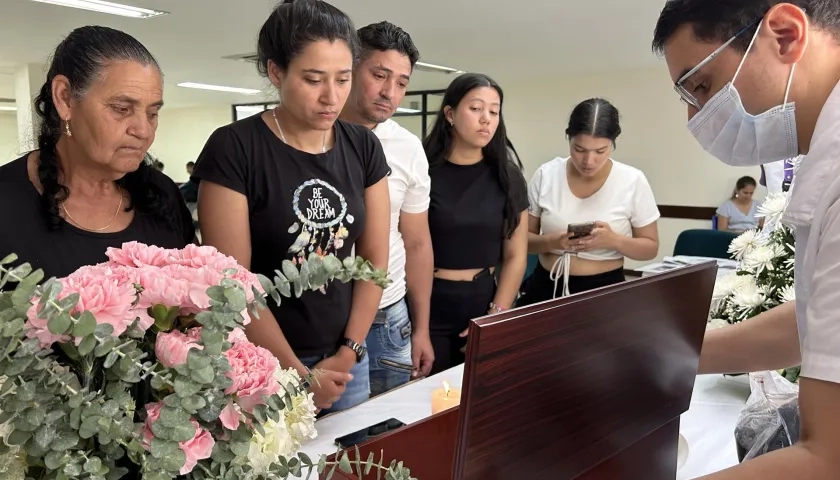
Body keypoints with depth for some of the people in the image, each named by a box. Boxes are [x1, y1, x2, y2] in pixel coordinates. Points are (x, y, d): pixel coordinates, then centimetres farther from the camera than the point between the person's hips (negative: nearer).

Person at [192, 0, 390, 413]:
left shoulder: (363, 146, 0)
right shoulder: (233, 150, -13)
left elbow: (375, 258, 2)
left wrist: (348, 352, -5)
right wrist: (297, 374, -12)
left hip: (345, 359, 4)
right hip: (262, 365, -4)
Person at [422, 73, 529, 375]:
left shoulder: (508, 177, 3)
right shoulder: (422, 171, -8)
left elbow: (516, 257, 5)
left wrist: (496, 317, -3)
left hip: (483, 300, 3)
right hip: (429, 304, -3)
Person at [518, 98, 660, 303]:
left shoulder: (633, 181, -5)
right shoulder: (546, 175, -3)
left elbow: (650, 247, 3)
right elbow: (523, 238, 2)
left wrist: (614, 241, -17)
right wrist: (550, 242, -19)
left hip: (604, 289, -2)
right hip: (546, 288, 2)